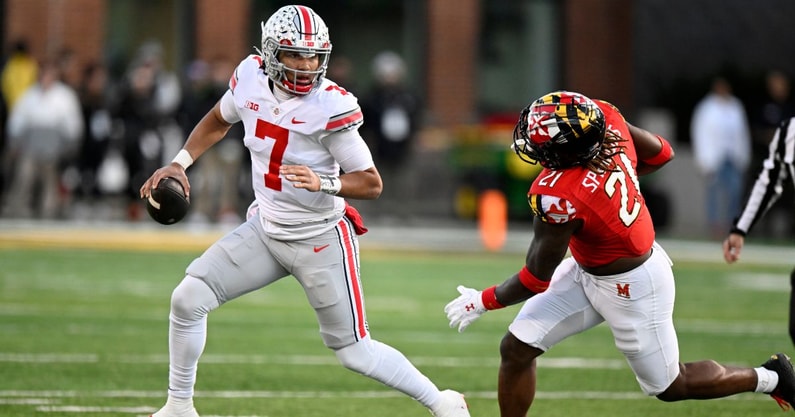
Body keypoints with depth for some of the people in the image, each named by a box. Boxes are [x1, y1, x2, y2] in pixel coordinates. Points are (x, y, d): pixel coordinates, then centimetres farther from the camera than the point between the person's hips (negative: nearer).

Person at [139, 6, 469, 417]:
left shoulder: (330, 106, -24)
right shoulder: (251, 78, -8)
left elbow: (371, 183, -19)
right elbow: (217, 121, 15)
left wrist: (324, 183, -36)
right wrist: (179, 163, 4)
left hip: (321, 241, -5)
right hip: (266, 230, 5)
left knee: (354, 352, -1)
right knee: (188, 300, -3)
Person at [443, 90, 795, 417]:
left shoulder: (558, 197, -37)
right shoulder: (605, 118, -20)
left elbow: (536, 278, -22)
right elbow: (661, 154, 0)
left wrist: (483, 301, -6)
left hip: (631, 289, -8)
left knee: (670, 387, 14)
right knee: (516, 348, 5)